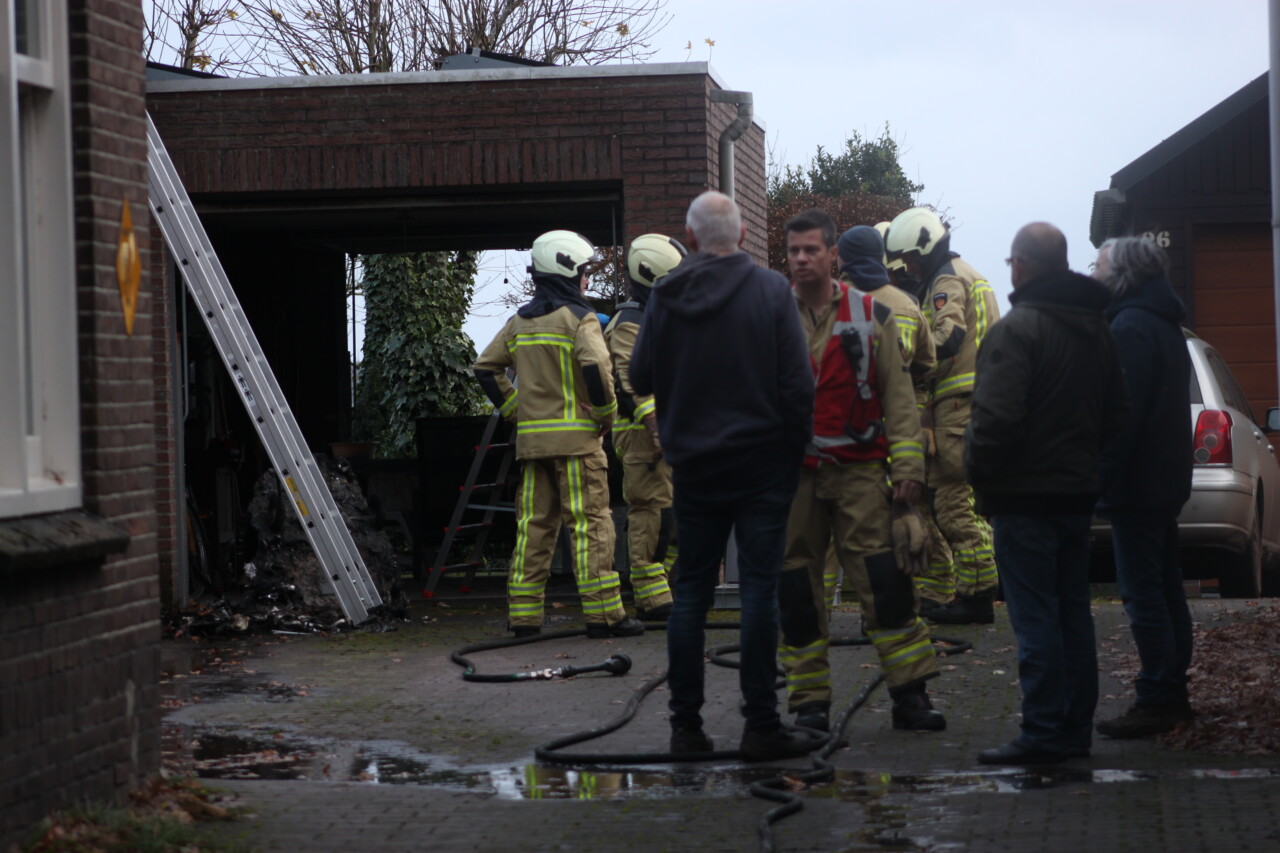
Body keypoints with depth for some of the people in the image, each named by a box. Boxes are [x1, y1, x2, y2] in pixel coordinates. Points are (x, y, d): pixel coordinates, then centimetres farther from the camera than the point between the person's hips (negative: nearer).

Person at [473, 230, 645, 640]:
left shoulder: (520, 321, 13)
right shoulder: (580, 318, -7)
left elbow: (486, 366, 14)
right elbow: (594, 366, -23)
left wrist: (514, 408, 16)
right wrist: (605, 413, -10)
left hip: (531, 436, 6)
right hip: (575, 437, -6)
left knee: (534, 524, 9)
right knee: (590, 523, -4)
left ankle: (523, 614, 9)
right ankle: (603, 613, -5)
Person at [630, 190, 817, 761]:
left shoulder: (665, 296, 0)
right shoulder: (770, 291, -7)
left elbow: (640, 379, 7)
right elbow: (797, 382, -9)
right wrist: (797, 443, 3)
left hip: (693, 465, 3)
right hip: (762, 462, -2)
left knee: (691, 591, 9)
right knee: (759, 589, -1)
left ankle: (685, 724, 11)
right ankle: (760, 725, -1)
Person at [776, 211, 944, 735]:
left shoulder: (871, 317, 5)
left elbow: (898, 394, 5)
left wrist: (908, 466, -3)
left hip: (859, 470, -1)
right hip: (792, 473, 1)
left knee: (884, 581, -6)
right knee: (797, 589, 2)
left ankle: (910, 694, 0)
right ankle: (810, 702, 11)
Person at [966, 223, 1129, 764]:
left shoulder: (1017, 329, -16)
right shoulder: (1095, 328, 12)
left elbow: (997, 418, -22)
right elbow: (1116, 413, 18)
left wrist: (978, 473, -8)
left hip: (1025, 496, -8)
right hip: (1078, 491, 8)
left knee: (1035, 618, -6)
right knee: (1072, 612, 13)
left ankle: (1044, 733, -5)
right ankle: (1076, 729, 17)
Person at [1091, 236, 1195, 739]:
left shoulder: (1130, 327, -15)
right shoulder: (1164, 324, 17)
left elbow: (1123, 412, -22)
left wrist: (1103, 480, -20)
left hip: (1137, 484, -10)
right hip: (1165, 483, 10)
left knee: (1143, 594, -8)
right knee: (1164, 590, 14)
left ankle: (1156, 700, -7)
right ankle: (1172, 693, 20)